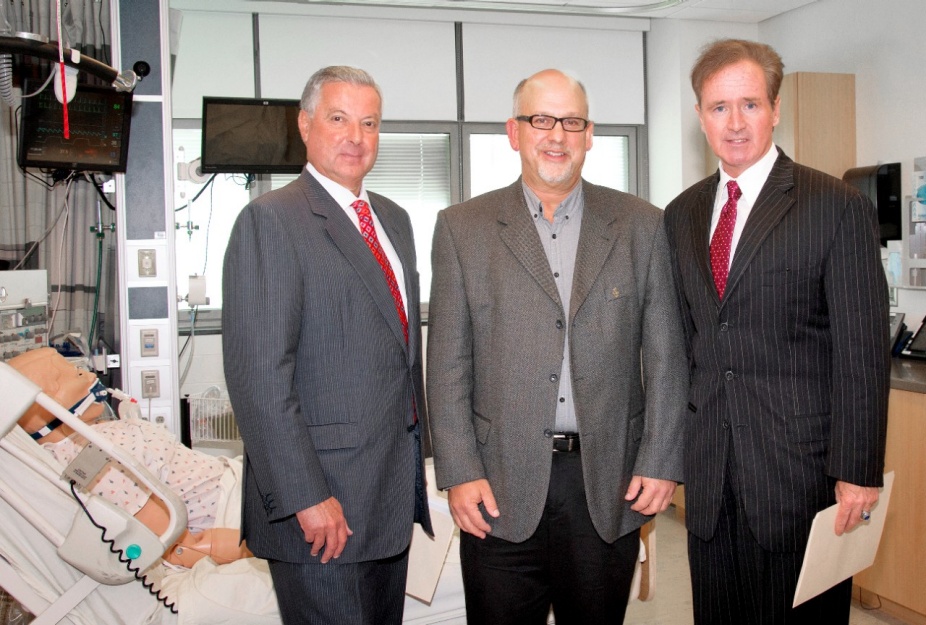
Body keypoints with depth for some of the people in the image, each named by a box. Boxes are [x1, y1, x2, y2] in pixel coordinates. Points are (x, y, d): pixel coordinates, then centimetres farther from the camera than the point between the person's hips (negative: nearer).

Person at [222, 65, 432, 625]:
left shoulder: (394, 220, 14)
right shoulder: (271, 220, -13)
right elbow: (259, 374, -19)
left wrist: (417, 450, 16)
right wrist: (304, 497, -21)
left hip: (396, 491, 8)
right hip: (325, 501, -8)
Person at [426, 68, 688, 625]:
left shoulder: (641, 225, 6)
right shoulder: (462, 228, 3)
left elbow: (665, 357, 4)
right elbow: (448, 364, 0)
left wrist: (661, 462, -1)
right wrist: (460, 473, -5)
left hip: (610, 483, 1)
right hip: (502, 485, -1)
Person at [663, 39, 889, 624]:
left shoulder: (839, 207, -6)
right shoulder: (682, 214, 10)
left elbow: (863, 351, -9)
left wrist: (857, 471, -12)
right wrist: (676, 444, 9)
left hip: (801, 466, -4)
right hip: (710, 475, 5)